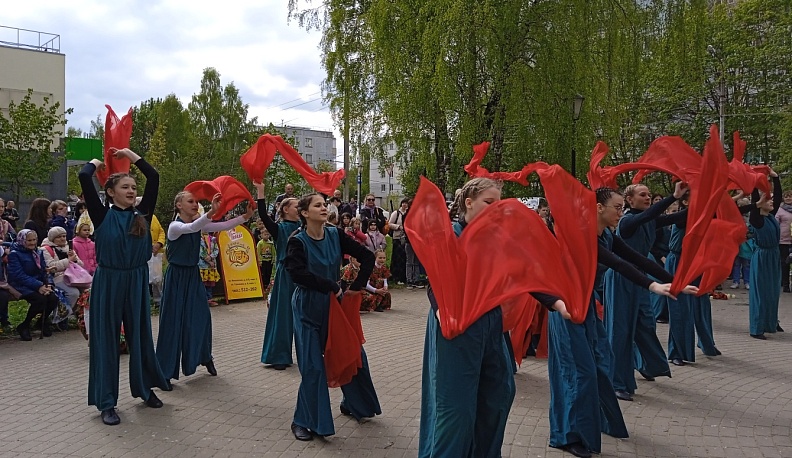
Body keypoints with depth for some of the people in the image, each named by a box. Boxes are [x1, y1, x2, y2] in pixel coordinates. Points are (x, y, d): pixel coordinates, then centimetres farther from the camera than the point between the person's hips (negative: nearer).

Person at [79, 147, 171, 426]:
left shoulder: (142, 215, 4)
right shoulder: (103, 216, -4)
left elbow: (154, 178, 3)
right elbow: (84, 177, -13)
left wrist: (129, 154, 13)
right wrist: (96, 163, 7)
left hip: (136, 281, 3)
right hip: (108, 281, -3)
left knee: (140, 335, 12)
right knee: (106, 338, 4)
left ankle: (145, 389, 29)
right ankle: (106, 402, 12)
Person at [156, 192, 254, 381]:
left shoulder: (198, 224, 4)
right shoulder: (175, 226, -15)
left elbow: (224, 226, -5)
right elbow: (191, 227, -37)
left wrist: (245, 216, -18)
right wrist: (211, 212, -51)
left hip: (193, 275, 6)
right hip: (176, 277, -6)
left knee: (201, 316, 7)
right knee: (173, 321, -2)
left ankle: (205, 357, 27)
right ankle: (164, 372, 8)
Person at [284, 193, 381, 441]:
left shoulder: (335, 235, -2)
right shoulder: (298, 241, -12)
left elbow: (367, 257, 0)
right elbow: (298, 272, -30)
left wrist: (357, 286, -6)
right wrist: (332, 286, -26)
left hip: (334, 306, 5)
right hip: (308, 310, -4)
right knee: (313, 367, -3)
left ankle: (353, 404, 35)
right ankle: (304, 421, 16)